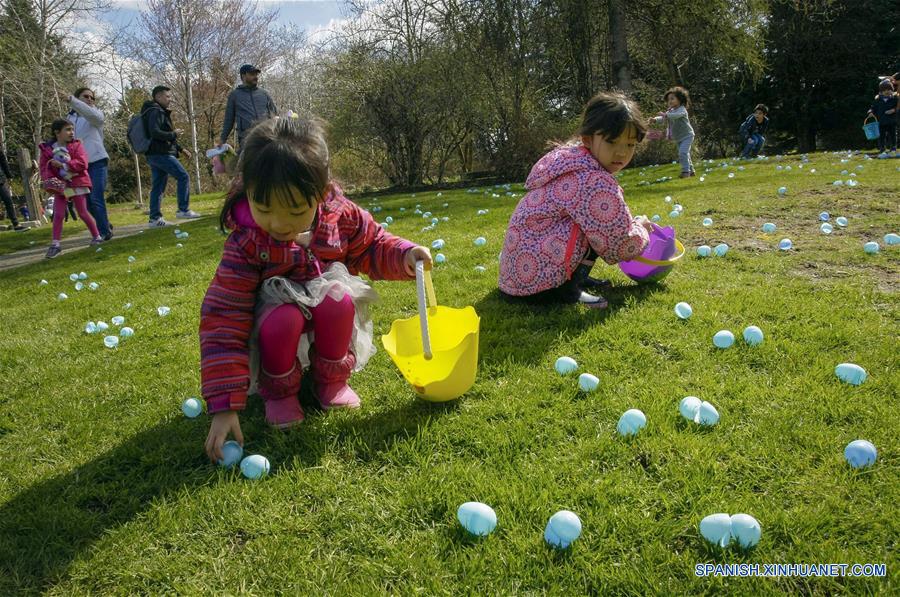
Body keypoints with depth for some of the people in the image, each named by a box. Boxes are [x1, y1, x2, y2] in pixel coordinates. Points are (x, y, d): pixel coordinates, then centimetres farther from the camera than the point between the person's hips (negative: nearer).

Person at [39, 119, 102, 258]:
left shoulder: (76, 145, -2)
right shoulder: (47, 149, 1)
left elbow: (82, 163, -15)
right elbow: (44, 167, -1)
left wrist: (62, 165, -20)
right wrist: (49, 179, -20)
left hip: (77, 184, -1)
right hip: (60, 186, 2)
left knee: (83, 213, 5)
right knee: (58, 214, -3)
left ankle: (97, 237, 20)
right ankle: (55, 244, 0)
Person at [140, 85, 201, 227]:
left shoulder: (160, 112, 24)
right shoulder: (155, 112, -9)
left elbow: (165, 137, 29)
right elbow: (155, 133, -23)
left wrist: (181, 149, 22)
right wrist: (173, 134, -13)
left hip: (153, 155, 10)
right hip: (161, 154, -10)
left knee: (157, 187, 8)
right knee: (183, 177, -9)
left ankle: (155, 218, 9)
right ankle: (183, 210, -11)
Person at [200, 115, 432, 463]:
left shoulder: (342, 216, -16)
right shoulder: (245, 244, -24)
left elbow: (372, 248, 7)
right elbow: (223, 322, -24)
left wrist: (404, 255, -17)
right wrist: (224, 406, -29)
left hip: (329, 317, 3)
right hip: (274, 320, -2)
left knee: (338, 298, -32)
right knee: (284, 317, -37)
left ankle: (331, 380, -5)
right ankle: (279, 392, -6)